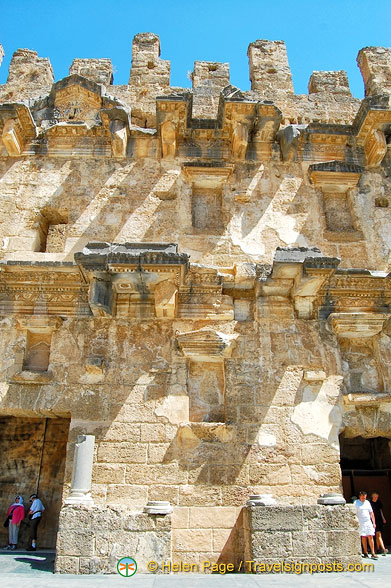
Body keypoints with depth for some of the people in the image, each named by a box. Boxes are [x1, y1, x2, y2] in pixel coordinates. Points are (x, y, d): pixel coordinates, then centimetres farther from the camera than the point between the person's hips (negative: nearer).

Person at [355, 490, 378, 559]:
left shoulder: (367, 502, 12)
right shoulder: (356, 503, -2)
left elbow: (371, 513, 17)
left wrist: (374, 523, 12)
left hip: (369, 522, 3)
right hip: (361, 523, -3)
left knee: (370, 537, -3)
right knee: (363, 538, -1)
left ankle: (373, 553, 0)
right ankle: (365, 553, 10)